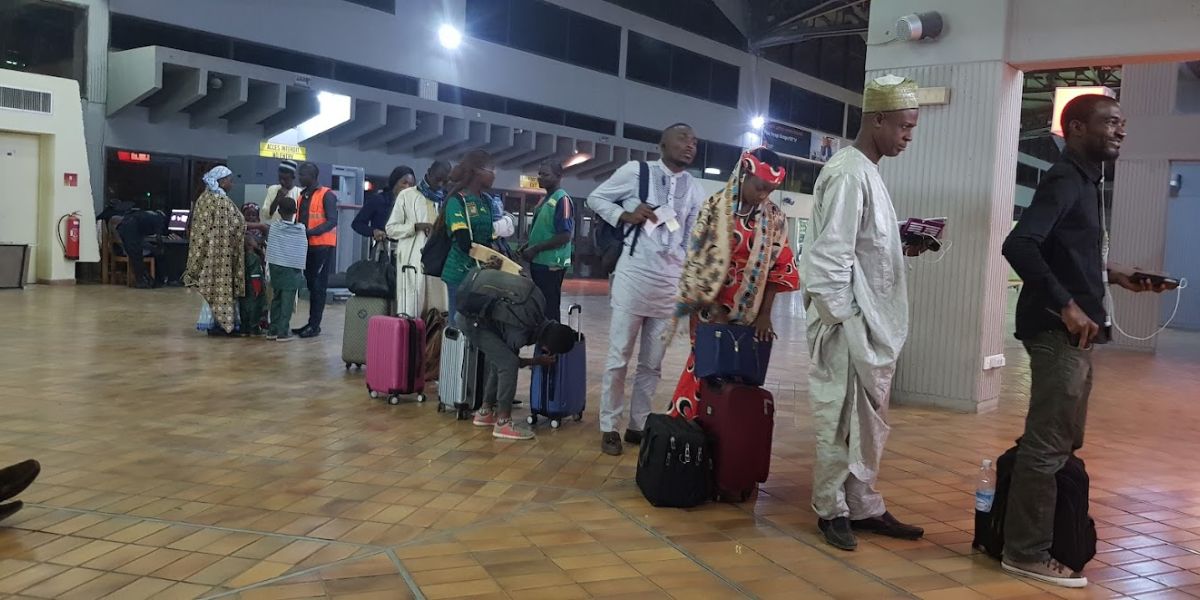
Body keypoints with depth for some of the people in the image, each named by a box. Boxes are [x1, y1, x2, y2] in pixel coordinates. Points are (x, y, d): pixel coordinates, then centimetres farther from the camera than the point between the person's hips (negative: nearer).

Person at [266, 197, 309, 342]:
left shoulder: (274, 227, 0)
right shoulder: (301, 229, -4)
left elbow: (269, 246, 6)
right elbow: (303, 250, 3)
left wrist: (267, 267, 14)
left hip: (275, 267, 3)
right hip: (293, 270, -3)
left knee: (276, 299, 13)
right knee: (287, 302, -1)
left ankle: (273, 330, 16)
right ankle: (283, 331, -2)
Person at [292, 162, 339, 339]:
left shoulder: (326, 195, -10)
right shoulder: (302, 195, 14)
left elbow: (332, 221, -17)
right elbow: (300, 219, 18)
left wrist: (310, 232, -26)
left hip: (322, 246, -7)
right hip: (307, 246, 7)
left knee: (318, 286, -3)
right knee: (311, 285, 11)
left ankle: (315, 325, 1)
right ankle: (311, 323, 16)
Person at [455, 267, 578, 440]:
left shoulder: (540, 304, -7)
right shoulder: (519, 336, -23)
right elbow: (512, 361, -2)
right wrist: (539, 361, 11)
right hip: (470, 319, -9)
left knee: (499, 358, 15)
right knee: (508, 363, -11)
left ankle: (486, 412, 27)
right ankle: (503, 422, -4)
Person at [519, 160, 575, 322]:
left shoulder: (562, 199, -14)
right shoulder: (545, 199, 15)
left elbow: (565, 236, -21)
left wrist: (535, 249, -18)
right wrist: (528, 246, 8)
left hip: (551, 263, -9)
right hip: (539, 262, 9)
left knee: (549, 308, -5)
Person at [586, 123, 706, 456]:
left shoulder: (695, 191, 9)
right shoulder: (636, 171, -2)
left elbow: (694, 242, 13)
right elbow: (596, 198, 7)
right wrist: (624, 215, -11)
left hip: (671, 284, 4)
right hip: (633, 276, -4)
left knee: (652, 363, 11)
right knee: (619, 358, 2)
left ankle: (638, 425, 22)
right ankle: (609, 427, 14)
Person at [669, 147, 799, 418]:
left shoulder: (775, 218, 0)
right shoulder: (715, 207, -9)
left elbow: (779, 266, 2)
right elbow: (697, 259, -8)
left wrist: (765, 314, -3)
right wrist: (710, 306, -11)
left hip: (750, 313, 3)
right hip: (711, 308, -3)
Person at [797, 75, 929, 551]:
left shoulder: (869, 172, 15)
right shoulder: (848, 174, -15)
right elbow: (831, 256, -20)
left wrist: (907, 245, 7)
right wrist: (841, 320, -19)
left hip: (874, 323, 10)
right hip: (848, 323, -10)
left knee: (870, 421, 15)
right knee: (841, 420, 1)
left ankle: (863, 506, 25)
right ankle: (832, 509, 14)